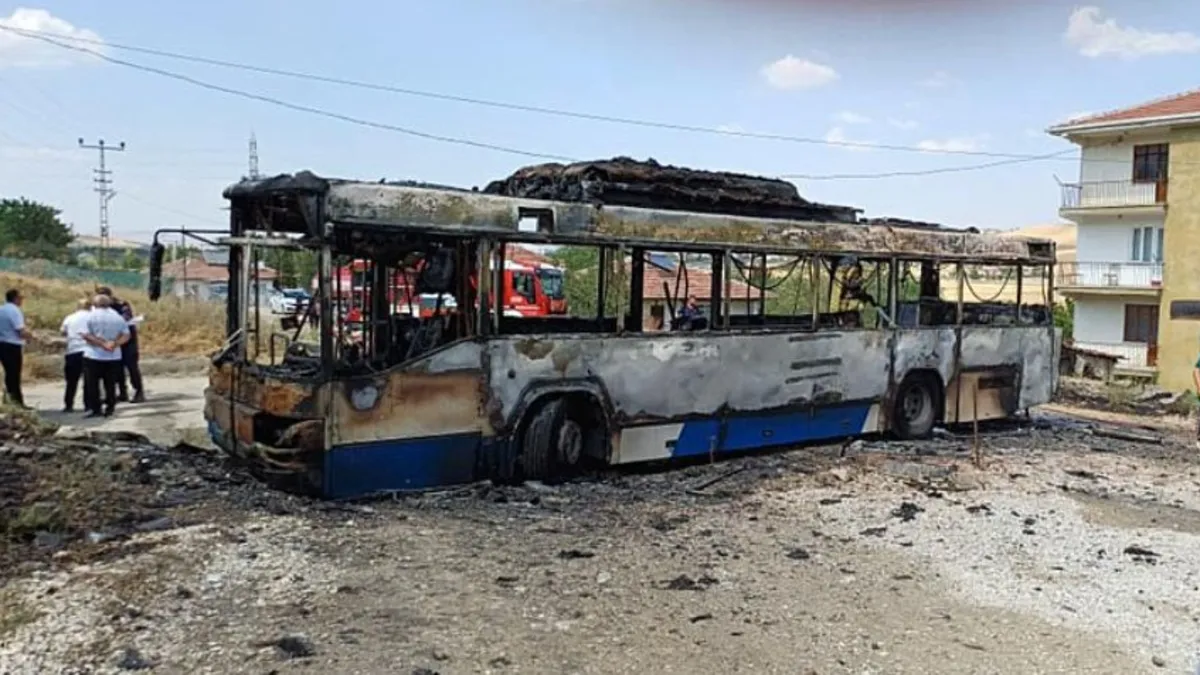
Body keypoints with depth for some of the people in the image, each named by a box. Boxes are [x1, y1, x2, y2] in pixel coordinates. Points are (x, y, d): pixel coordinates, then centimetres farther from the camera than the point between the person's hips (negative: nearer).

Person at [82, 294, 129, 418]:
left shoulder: (91, 316, -5)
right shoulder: (118, 317, 6)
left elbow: (86, 335, -13)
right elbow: (126, 335, 1)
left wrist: (102, 344, -13)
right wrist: (114, 343, -11)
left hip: (94, 356, -4)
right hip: (114, 356, 4)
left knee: (92, 384, 5)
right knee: (110, 385, 9)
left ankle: (95, 409, 3)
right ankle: (109, 409, 8)